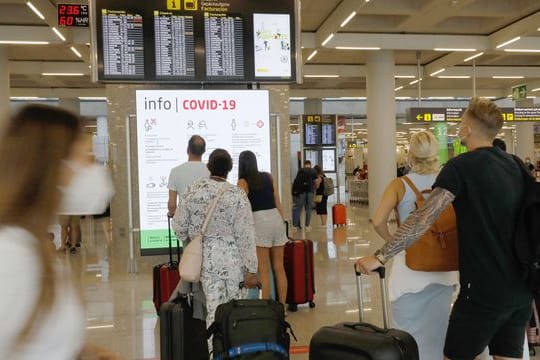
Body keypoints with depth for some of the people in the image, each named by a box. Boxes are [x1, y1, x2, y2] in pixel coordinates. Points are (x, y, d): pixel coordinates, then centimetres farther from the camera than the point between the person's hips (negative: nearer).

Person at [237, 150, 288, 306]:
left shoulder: (243, 182, -1)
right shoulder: (268, 177, 11)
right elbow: (278, 203, 11)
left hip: (259, 222, -4)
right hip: (276, 218, 5)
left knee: (263, 271, 2)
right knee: (279, 267, 11)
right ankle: (282, 306, 19)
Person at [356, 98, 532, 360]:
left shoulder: (462, 166, -13)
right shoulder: (514, 165, 8)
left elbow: (422, 220, -19)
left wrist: (380, 257, -16)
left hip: (485, 289, -7)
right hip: (521, 287, 7)